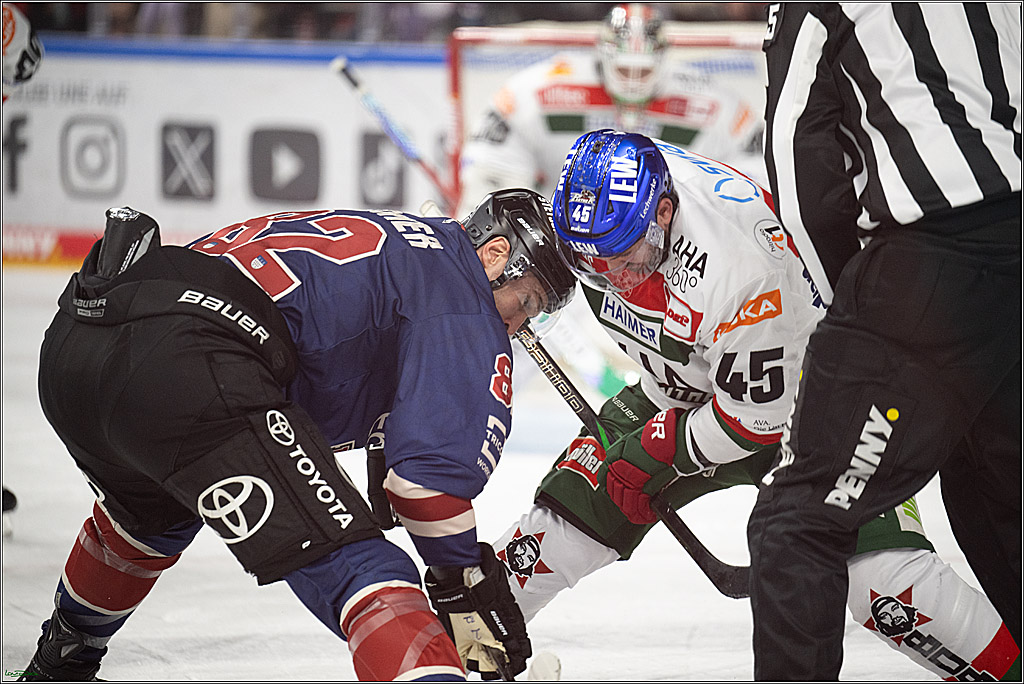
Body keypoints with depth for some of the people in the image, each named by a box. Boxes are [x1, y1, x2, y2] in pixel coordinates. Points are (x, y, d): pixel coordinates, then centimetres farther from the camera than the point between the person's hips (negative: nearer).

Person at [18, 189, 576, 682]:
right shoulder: (461, 290, 8)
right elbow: (435, 457, -3)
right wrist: (465, 581, 7)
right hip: (184, 369, -10)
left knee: (149, 515, 40)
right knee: (353, 565, -13)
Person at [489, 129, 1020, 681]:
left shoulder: (741, 269, -39)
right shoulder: (603, 191, -20)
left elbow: (753, 418, -28)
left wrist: (649, 455, -19)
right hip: (682, 391, 6)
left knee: (875, 567, -22)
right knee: (576, 501, -1)